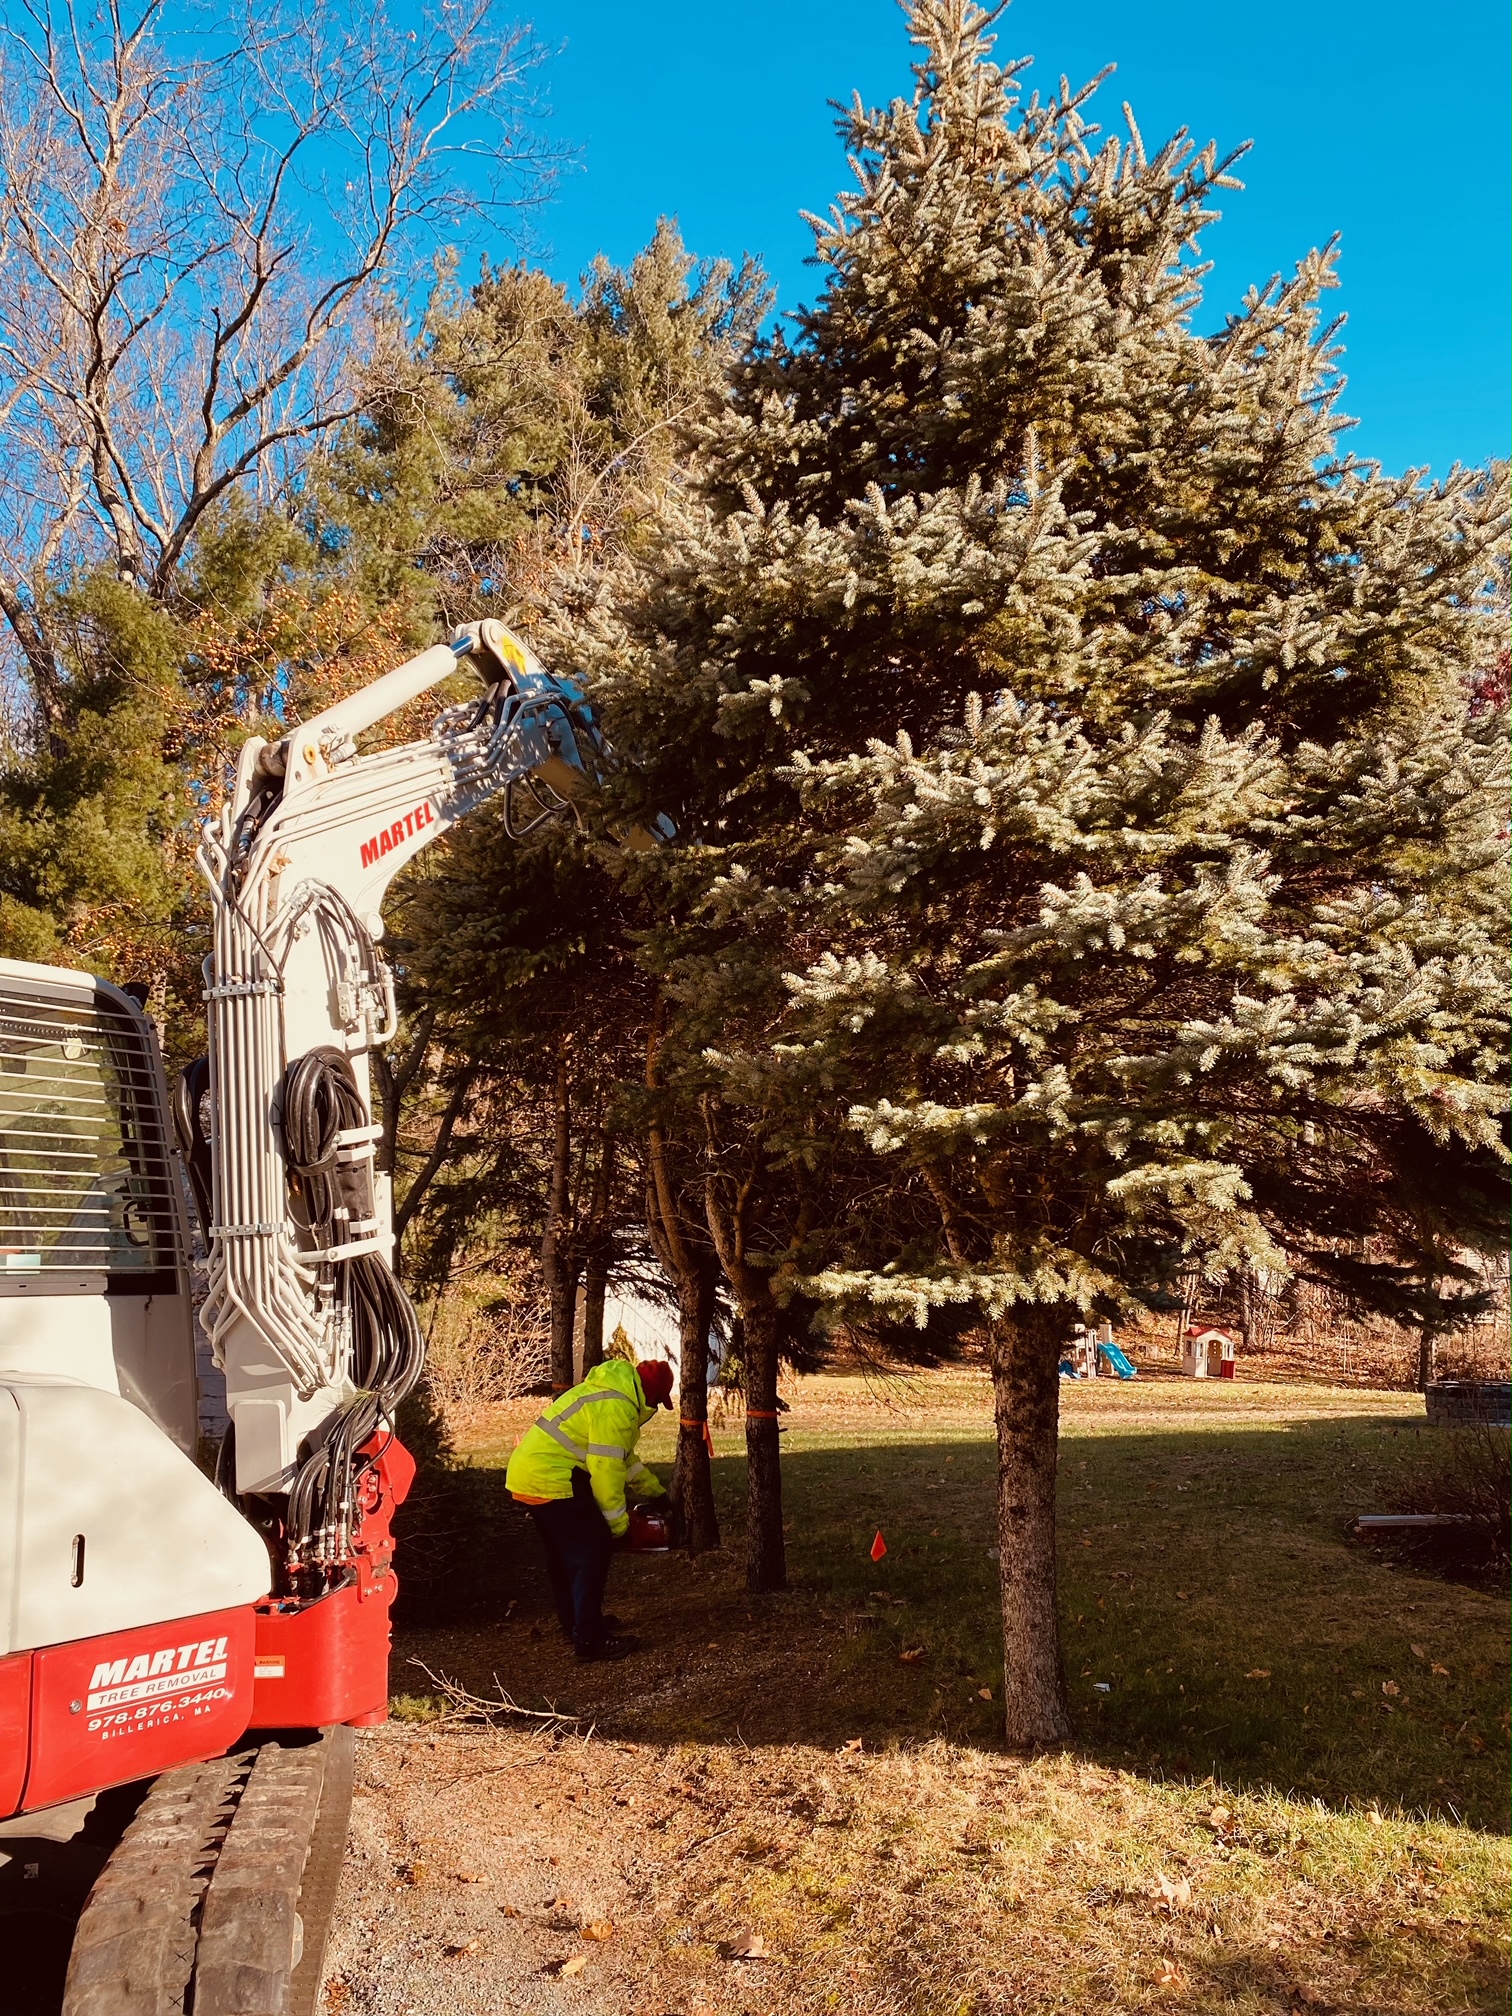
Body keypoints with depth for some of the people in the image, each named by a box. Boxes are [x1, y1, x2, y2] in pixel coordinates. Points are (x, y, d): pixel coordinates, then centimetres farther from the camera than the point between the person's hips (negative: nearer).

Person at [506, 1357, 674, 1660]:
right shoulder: (617, 1407, -15)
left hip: (525, 1474, 11)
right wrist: (618, 1523, -7)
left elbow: (623, 1457, 28)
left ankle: (575, 1623, 32)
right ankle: (589, 1640, 1)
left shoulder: (611, 1391, 18)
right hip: (550, 1480, -11)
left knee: (564, 1555, 21)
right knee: (590, 1554, -3)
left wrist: (655, 1491, 30)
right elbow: (606, 1468, -17)